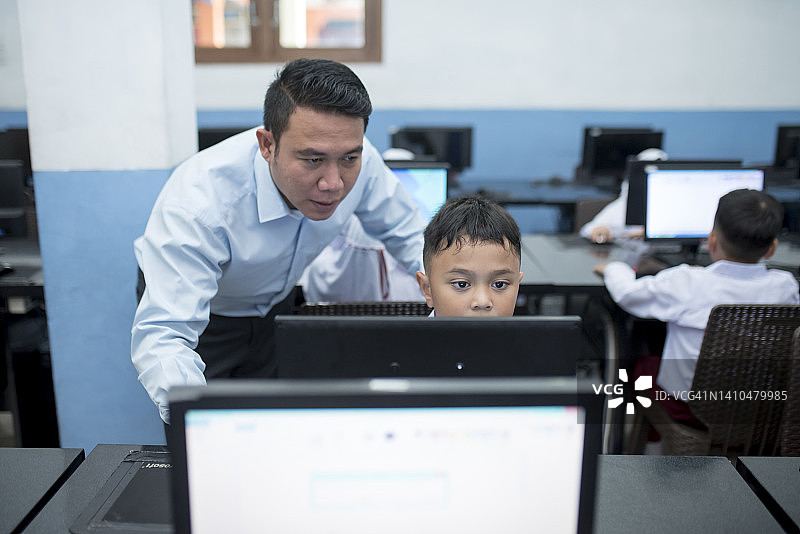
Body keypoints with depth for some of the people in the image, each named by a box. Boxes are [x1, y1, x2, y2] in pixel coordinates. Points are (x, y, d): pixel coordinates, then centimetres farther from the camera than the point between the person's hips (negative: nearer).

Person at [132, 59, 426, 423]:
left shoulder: (357, 160, -25)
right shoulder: (196, 203, -40)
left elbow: (408, 234, -7)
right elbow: (161, 336, -44)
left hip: (276, 306, 4)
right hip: (201, 316, -3)